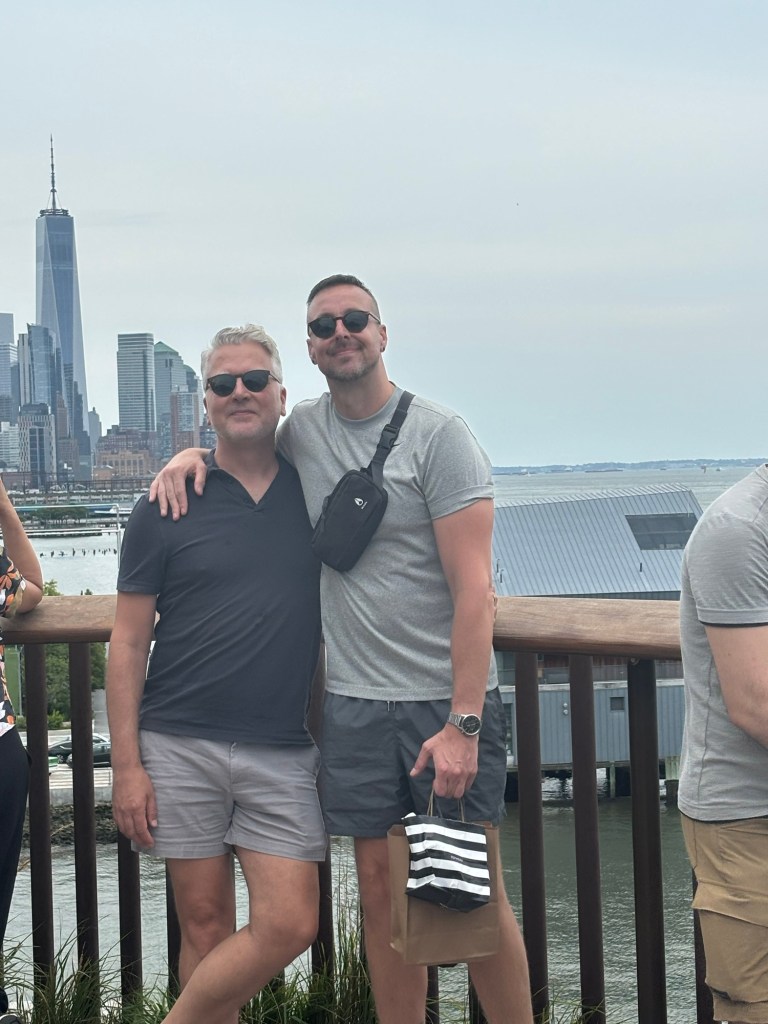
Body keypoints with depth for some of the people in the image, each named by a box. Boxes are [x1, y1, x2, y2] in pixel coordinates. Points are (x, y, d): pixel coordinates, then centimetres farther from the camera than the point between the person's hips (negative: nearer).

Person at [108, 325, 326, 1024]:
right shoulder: (167, 508, 1)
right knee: (206, 928, 4)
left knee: (289, 925, -5)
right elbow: (128, 642, 1)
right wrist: (126, 765, -5)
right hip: (180, 749, -2)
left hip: (284, 754, 2)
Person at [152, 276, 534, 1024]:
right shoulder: (299, 430, 7)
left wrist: (463, 723, -19)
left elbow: (473, 588, -12)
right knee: (381, 888, 9)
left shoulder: (438, 434, -7)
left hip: (447, 702, -4)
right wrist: (192, 454, 4)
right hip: (353, 702, 4)